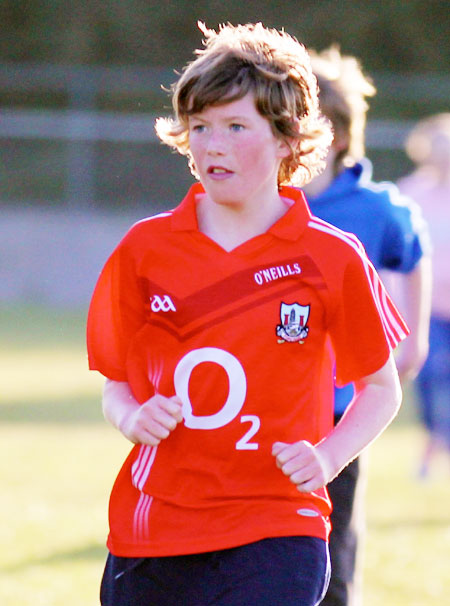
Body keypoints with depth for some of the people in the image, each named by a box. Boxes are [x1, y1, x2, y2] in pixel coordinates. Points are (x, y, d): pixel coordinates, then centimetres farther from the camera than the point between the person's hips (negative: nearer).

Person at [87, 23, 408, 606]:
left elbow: (381, 388, 10)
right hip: (148, 533, 3)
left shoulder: (332, 260, -1)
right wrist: (133, 418, -8)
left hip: (275, 533, -3)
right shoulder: (143, 250, 4)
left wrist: (327, 458, -6)